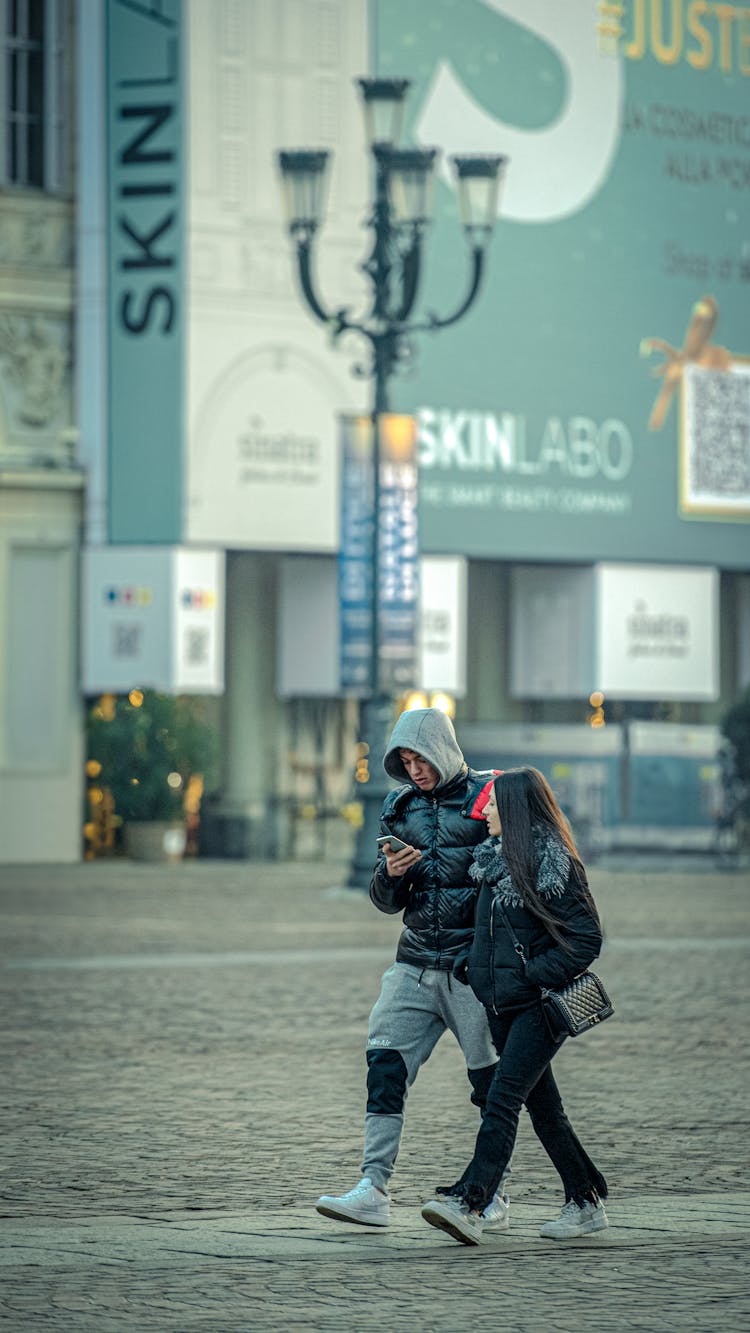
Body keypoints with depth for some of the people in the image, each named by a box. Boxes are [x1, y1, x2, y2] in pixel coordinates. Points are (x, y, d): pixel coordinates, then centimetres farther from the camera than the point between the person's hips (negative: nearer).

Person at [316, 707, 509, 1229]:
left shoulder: (489, 798, -3)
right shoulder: (400, 807, 12)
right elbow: (387, 901, 16)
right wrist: (391, 875, -7)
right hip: (416, 964, 5)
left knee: (491, 1083, 0)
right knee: (385, 1067, -8)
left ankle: (493, 1196, 10)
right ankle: (374, 1190, -11)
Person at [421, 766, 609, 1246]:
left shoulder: (553, 864, -12)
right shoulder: (495, 856, 12)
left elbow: (587, 938, -14)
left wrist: (533, 977, -18)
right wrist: (470, 966, 12)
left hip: (540, 1004, -8)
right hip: (502, 1003, 8)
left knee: (503, 1098, -16)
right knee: (542, 1104, 10)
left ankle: (469, 1204, -24)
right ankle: (586, 1202, 18)